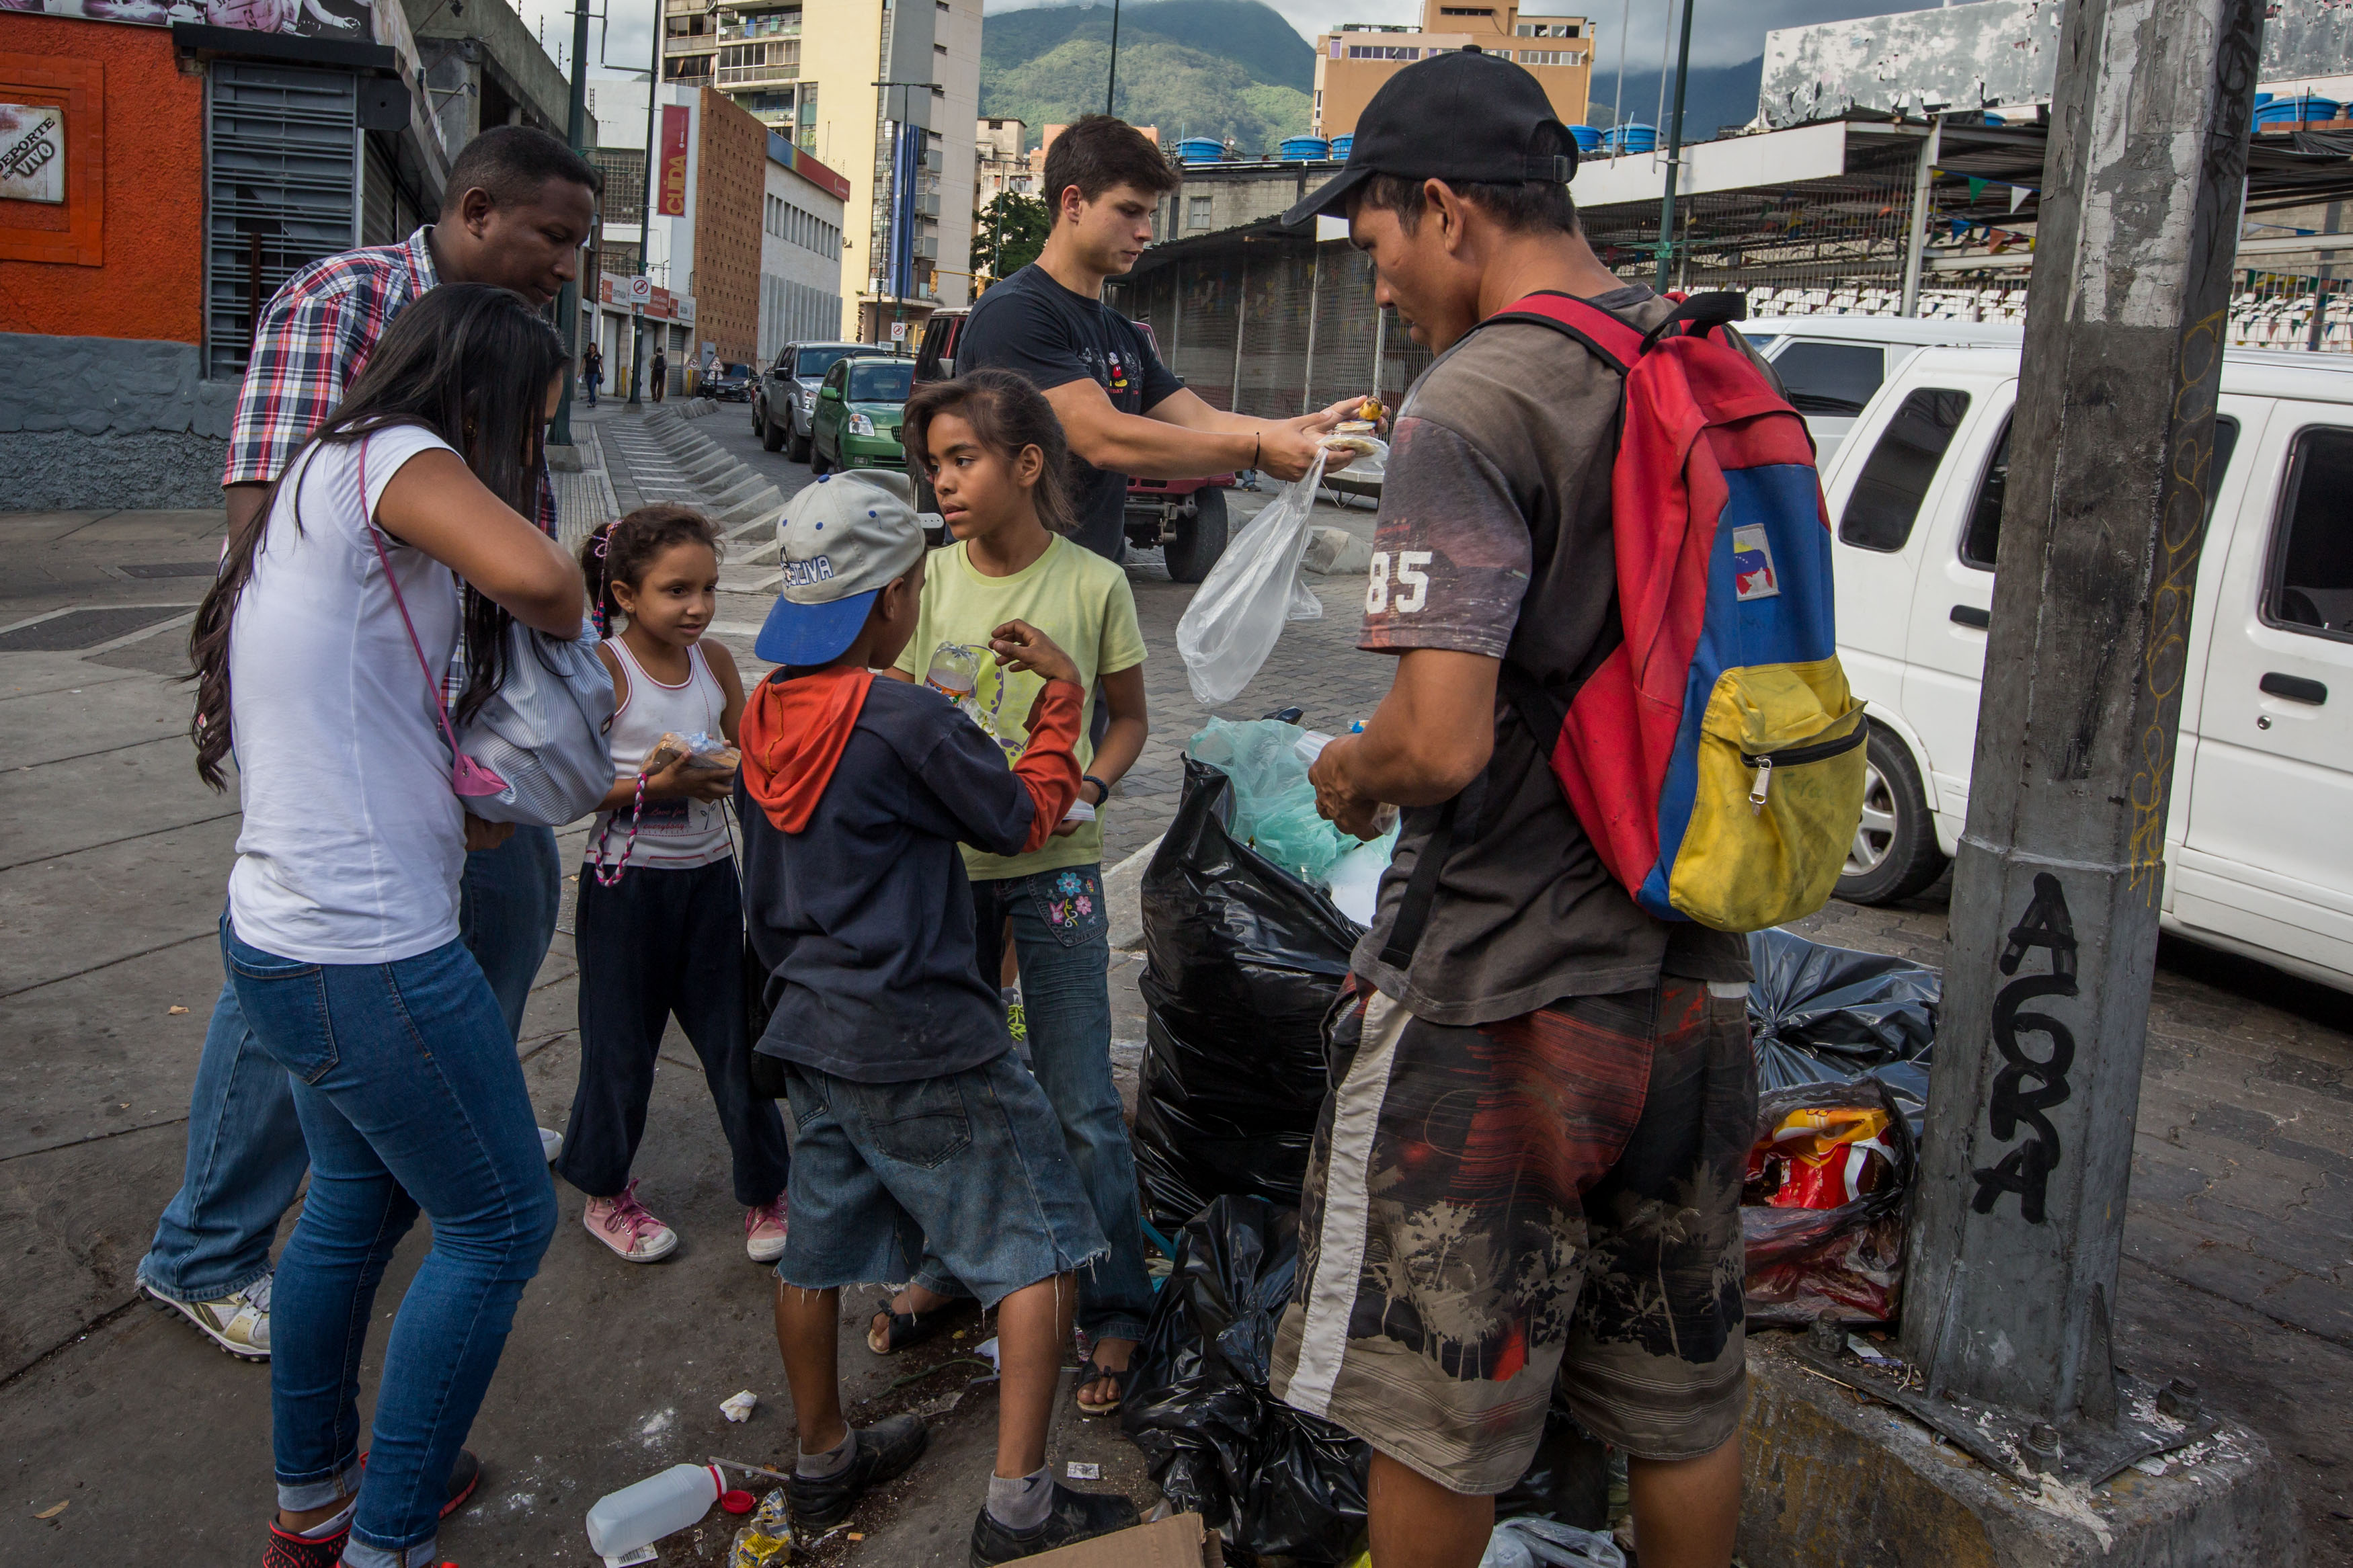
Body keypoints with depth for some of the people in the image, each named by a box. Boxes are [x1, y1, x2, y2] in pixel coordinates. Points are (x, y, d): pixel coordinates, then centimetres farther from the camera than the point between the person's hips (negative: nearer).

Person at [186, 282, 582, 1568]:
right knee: (499, 1223, 5)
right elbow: (536, 577, -29)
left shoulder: (319, 480, 16)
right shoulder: (387, 453, -11)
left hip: (284, 930, 10)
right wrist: (571, 629, -7)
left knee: (358, 1202, 24)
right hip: (369, 953, -10)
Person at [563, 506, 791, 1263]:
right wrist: (654, 786, -25)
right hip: (626, 882, -4)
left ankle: (765, 1193, 23)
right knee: (621, 1044, 10)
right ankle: (606, 1193, 31)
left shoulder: (715, 661, 2)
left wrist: (732, 772, -8)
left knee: (737, 1036, 8)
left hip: (709, 875, 4)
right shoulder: (604, 669, -13)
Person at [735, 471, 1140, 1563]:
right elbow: (1025, 820, -6)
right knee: (1040, 1248, 3)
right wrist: (1060, 695, 3)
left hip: (811, 1028, 8)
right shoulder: (905, 719, -18)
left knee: (818, 1247, 19)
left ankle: (822, 1462, 36)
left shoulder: (767, 715, 4)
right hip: (922, 1042, -8)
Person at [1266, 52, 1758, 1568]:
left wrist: (1346, 771, -4)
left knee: (1446, 1420, 13)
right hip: (1695, 986, 8)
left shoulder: (1468, 408, -18)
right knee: (1685, 1399, 23)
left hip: (1499, 1004, -7)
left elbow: (1441, 744, -26)